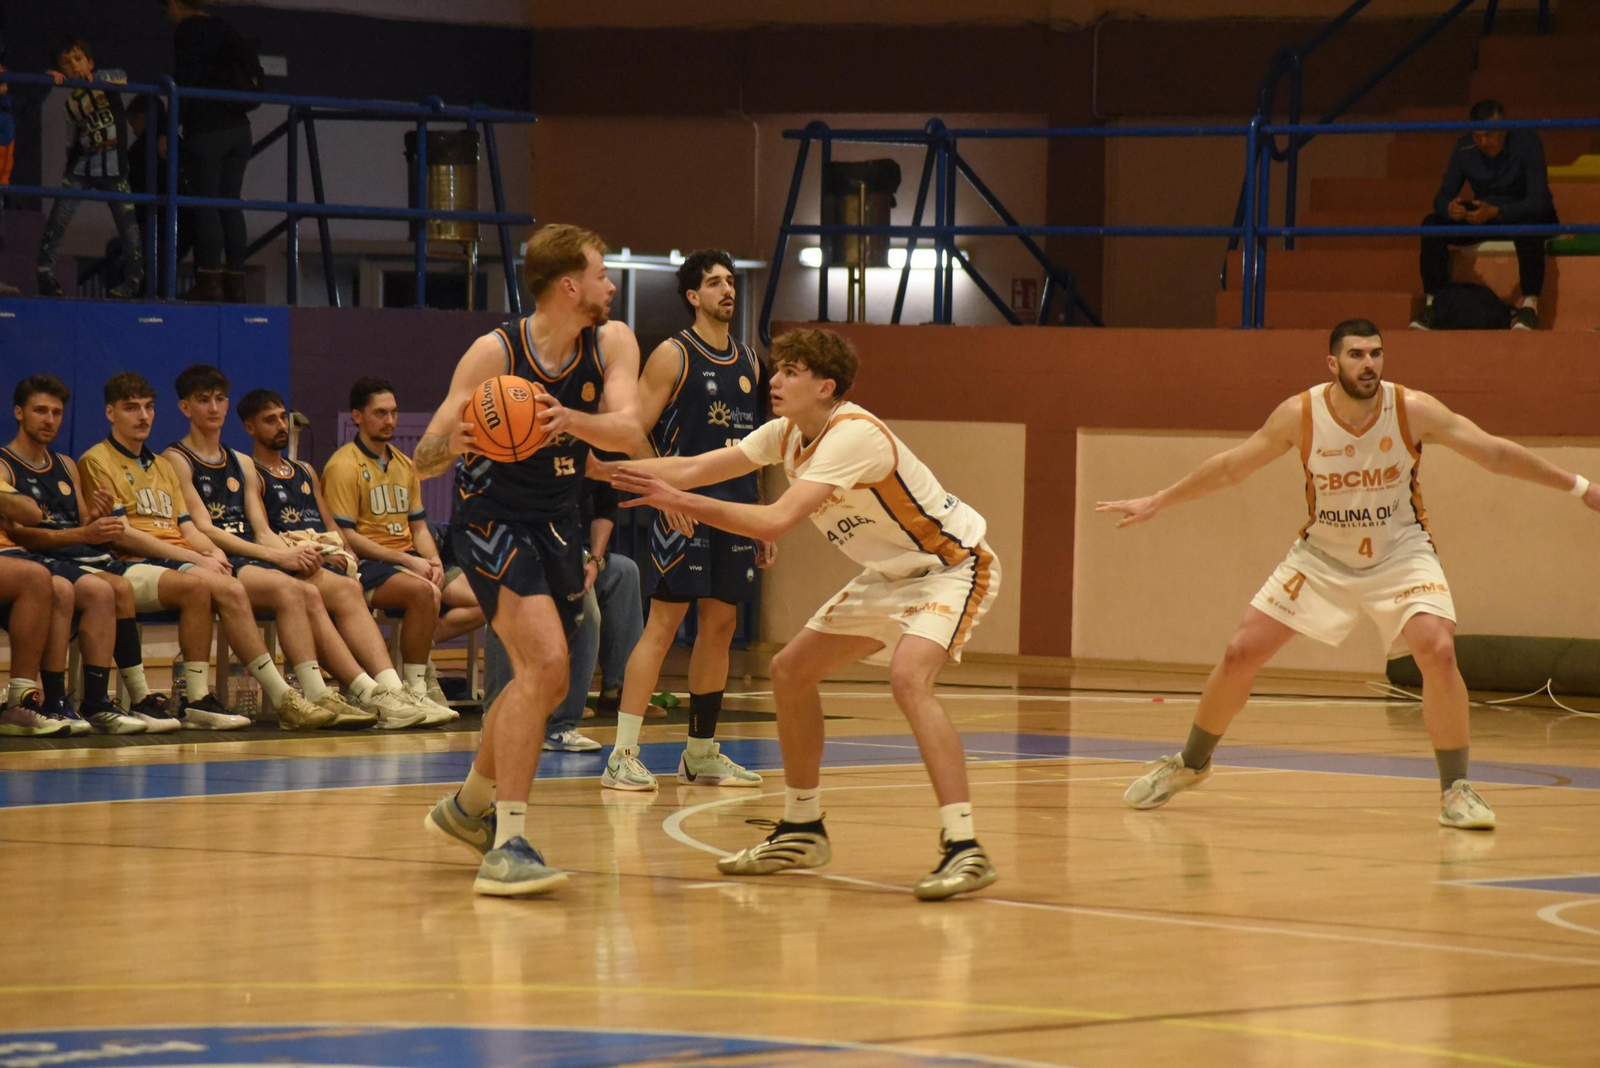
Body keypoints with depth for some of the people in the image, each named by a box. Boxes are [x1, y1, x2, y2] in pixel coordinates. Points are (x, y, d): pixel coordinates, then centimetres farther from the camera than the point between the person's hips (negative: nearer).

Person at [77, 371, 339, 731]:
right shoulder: (97, 462, 4)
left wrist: (212, 553, -4)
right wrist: (194, 557, -12)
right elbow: (119, 533, -7)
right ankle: (197, 700, -34)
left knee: (231, 590, -27)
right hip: (132, 567, -6)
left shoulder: (163, 466, 29)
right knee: (198, 584, -36)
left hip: (179, 564, 6)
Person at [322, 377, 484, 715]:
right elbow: (346, 536, -13)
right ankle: (415, 690, -28)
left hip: (410, 561, 8)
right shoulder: (344, 466, -7)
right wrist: (408, 561, -17)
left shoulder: (404, 465, 19)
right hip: (369, 565, -8)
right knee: (426, 592, -36)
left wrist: (433, 562, -2)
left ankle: (416, 645, -11)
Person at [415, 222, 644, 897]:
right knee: (545, 663, -25)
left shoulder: (612, 343, -3)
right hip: (492, 519, -7)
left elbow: (629, 432, -19)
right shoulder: (495, 353, -17)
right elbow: (423, 460, -17)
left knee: (546, 684, 18)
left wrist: (570, 420, -39)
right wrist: (453, 443, -40)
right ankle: (507, 847, -25)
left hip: (556, 524, 7)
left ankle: (469, 807, 42)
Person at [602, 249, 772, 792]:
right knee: (662, 626, -11)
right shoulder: (673, 355, -5)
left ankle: (702, 754, 17)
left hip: (736, 510, 7)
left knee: (720, 627, 9)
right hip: (686, 510, -7)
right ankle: (622, 756, -12)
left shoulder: (749, 360, 15)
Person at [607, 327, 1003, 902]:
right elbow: (694, 468, -1)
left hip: (953, 566, -10)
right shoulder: (789, 433, -2)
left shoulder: (853, 435, -30)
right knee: (791, 670, 9)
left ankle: (964, 848, -33)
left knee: (909, 676, -32)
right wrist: (600, 469, -8)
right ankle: (802, 830, 23)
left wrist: (678, 501, -37)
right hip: (891, 574, 10)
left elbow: (775, 521, -38)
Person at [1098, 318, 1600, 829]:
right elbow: (1230, 467, -2)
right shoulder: (1300, 415, -16)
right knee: (1239, 656, -2)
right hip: (1322, 555, 1)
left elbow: (1496, 452, -13)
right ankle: (1190, 763, 23)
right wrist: (1156, 502, 1)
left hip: (1400, 552, -1)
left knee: (1438, 652, -25)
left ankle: (1455, 790, -10)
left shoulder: (1414, 410, -19)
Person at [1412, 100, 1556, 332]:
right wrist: (1449, 208, -35)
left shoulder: (1527, 144, -21)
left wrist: (1496, 212, -45)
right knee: (1432, 224, -20)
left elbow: (1538, 200, -29)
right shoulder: (1465, 148, -9)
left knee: (1529, 227, -42)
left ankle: (1530, 304, -34)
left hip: (1524, 216, -4)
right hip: (1484, 216, 4)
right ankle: (1432, 302, -21)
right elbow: (1443, 196, -8)